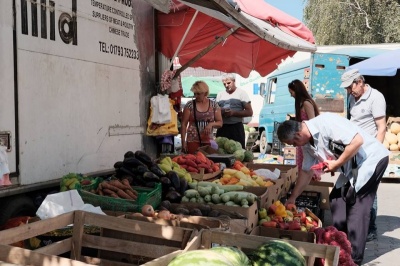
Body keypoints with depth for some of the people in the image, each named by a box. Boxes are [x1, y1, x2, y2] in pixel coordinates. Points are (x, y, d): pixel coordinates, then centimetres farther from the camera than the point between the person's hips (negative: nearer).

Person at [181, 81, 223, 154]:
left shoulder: (214, 105, 7)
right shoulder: (190, 105, 2)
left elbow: (220, 123, 10)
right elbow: (184, 124, 3)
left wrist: (211, 124, -12)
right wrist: (183, 142, -4)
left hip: (208, 141, 2)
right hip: (193, 141, -1)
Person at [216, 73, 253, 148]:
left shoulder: (241, 93, 2)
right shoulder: (220, 94, 15)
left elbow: (249, 112, -3)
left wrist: (233, 113, -14)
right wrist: (221, 112, -3)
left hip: (237, 128, -4)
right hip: (222, 128, 4)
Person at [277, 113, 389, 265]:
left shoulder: (326, 122, -26)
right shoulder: (307, 144, 3)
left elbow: (357, 140, -29)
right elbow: (306, 171, 14)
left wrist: (337, 164, -20)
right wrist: (293, 197, 17)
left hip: (372, 158, -9)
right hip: (352, 167, 9)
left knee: (356, 205, -9)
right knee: (336, 199, 10)